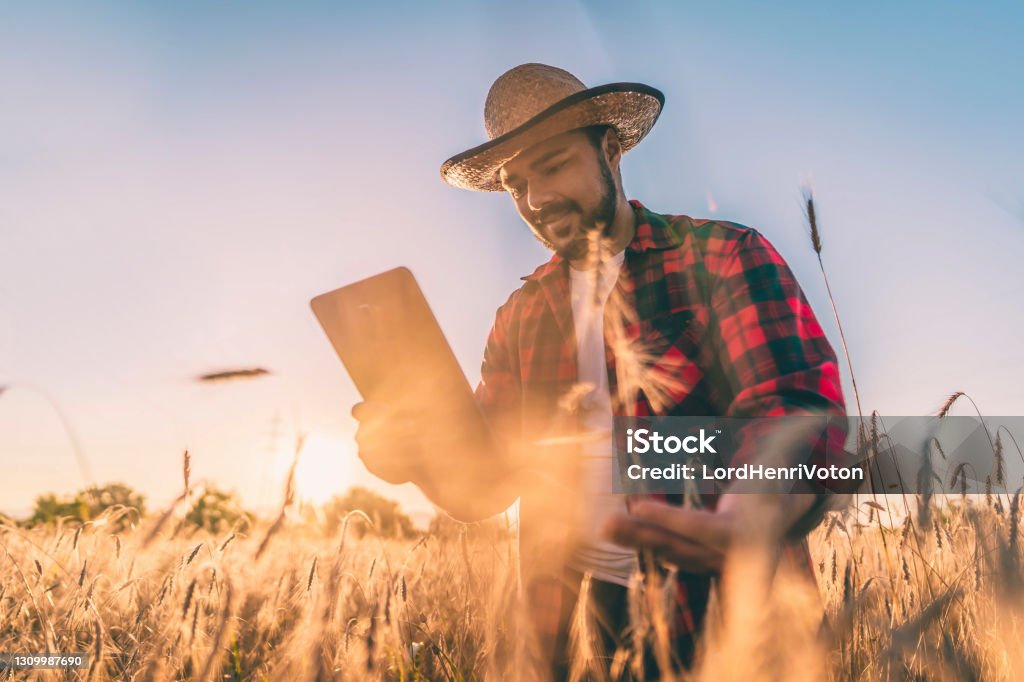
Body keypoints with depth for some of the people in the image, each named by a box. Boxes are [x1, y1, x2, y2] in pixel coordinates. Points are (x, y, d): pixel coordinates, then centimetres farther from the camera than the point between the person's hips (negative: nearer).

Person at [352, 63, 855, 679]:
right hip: (570, 623, 4)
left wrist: (744, 522, -40)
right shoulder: (521, 317, 10)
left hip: (719, 617, -3)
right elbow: (483, 486, 11)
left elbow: (800, 410, -19)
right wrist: (418, 457, -12)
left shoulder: (723, 257, -5)